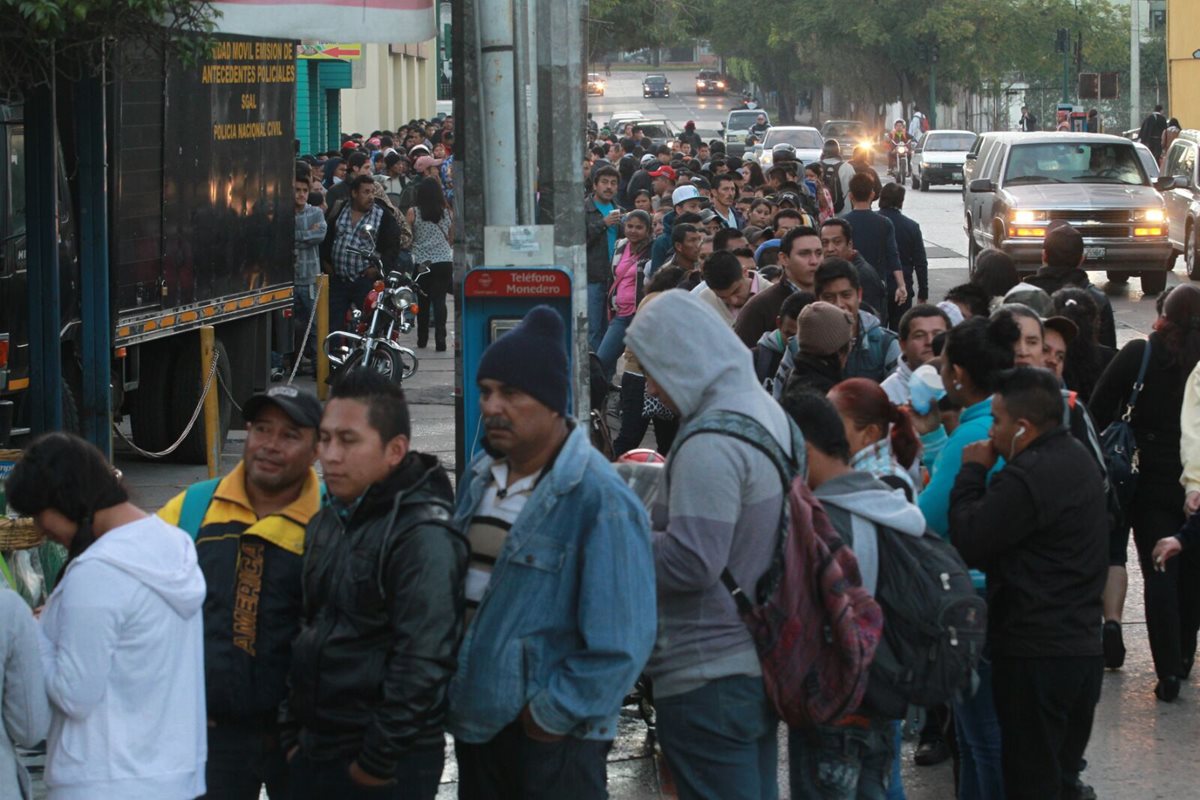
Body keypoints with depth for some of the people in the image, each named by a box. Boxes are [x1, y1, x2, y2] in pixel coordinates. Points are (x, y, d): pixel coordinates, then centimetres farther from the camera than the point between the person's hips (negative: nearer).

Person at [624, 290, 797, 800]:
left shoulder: (710, 447, -21)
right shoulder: (767, 415, 10)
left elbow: (690, 562, -25)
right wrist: (645, 523, 12)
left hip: (708, 679, -10)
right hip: (762, 662, 10)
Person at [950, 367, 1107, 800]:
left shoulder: (1027, 477, -20)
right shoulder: (1079, 460, 13)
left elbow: (968, 545, -15)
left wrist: (972, 472, -5)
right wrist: (980, 476, 7)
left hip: (1035, 655, -10)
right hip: (1082, 647, 10)